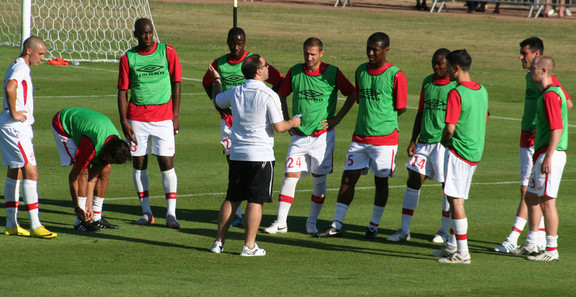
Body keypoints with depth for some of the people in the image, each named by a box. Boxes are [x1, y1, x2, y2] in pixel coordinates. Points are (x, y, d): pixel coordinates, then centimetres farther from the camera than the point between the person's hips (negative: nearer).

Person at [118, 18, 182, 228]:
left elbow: (176, 85, 5)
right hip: (137, 118, 2)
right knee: (139, 164, 4)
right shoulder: (128, 58, 3)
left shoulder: (167, 53, 1)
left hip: (163, 117, -2)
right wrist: (124, 121, -4)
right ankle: (147, 213, 13)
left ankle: (171, 214, -3)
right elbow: (122, 92, 5)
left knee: (167, 163, -6)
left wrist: (175, 116, 0)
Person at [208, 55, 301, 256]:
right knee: (255, 201, -2)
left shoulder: (235, 92, 4)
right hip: (261, 155, -5)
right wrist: (293, 123, 7)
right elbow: (279, 127, -13)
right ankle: (249, 246, -4)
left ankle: (219, 241, 13)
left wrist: (217, 80, 41)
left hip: (237, 154, 5)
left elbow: (217, 101, 25)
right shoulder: (269, 96, -13)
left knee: (231, 199, 12)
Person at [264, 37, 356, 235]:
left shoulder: (332, 73, -6)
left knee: (319, 179, 2)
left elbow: (352, 94, 3)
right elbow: (282, 95, 18)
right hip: (299, 135, 2)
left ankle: (312, 222, 14)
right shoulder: (294, 72, 2)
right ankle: (280, 222, -3)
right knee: (290, 176, -6)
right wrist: (287, 121, 10)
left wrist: (336, 119, -2)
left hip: (322, 135, -2)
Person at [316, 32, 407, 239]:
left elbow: (401, 108, -4)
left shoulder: (395, 76, -10)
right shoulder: (360, 71, 7)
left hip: (384, 139, -5)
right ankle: (336, 225, 6)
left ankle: (374, 226, 16)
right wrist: (367, 121, 8)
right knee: (348, 178, 3)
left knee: (381, 181, 5)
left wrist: (381, 121, 2)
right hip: (360, 137, 5)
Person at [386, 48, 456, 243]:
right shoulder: (427, 82, 12)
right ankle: (404, 230, 3)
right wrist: (413, 141, 14)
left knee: (448, 186, 3)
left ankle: (445, 231, 17)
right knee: (413, 181, -1)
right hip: (424, 143, 5)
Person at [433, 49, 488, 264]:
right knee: (457, 199, 17)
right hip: (475, 152, 8)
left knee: (456, 200, -5)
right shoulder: (482, 91, 9)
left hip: (458, 150, -8)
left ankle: (462, 253, -5)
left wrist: (444, 141, 3)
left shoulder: (456, 93, -16)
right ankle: (452, 245, 25)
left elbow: (450, 128, -19)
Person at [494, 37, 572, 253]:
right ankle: (540, 239, 17)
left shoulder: (547, 79, -15)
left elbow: (568, 103, -19)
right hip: (527, 138, 10)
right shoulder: (529, 77, 14)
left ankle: (513, 239, -11)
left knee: (527, 191, -9)